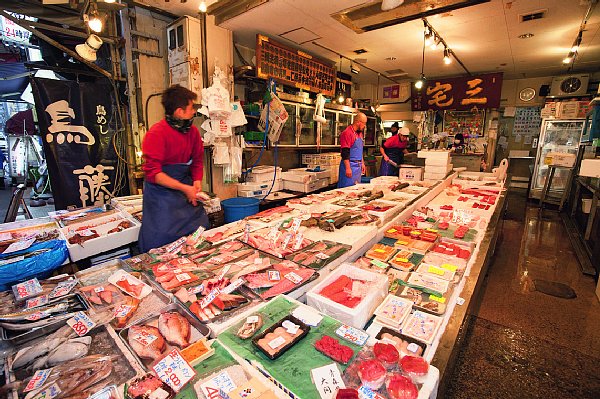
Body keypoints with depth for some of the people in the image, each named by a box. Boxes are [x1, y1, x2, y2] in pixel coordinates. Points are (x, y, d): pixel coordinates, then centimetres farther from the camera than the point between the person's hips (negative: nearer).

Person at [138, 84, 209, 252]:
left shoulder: (192, 131, 3)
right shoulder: (157, 133, -17)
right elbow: (152, 173, -20)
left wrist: (197, 183, -4)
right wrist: (185, 188, -23)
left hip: (186, 188, 6)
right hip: (161, 191, -6)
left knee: (201, 229, 7)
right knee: (163, 237, -7)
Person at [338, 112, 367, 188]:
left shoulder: (359, 133, 15)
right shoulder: (347, 133, -14)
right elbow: (345, 152, -19)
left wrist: (362, 163, 19)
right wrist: (347, 168, -22)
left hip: (358, 166, 9)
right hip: (350, 166, -9)